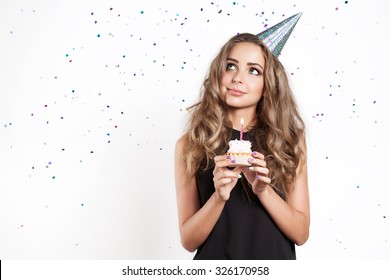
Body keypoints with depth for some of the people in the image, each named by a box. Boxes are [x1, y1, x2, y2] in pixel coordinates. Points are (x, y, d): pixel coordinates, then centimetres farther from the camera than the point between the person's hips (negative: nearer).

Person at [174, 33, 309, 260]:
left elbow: (301, 233, -6)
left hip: (275, 258, 1)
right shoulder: (190, 144, -9)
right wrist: (219, 196, -23)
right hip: (215, 258, -1)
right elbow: (189, 240, -8)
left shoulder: (289, 141, -6)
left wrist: (264, 190, -21)